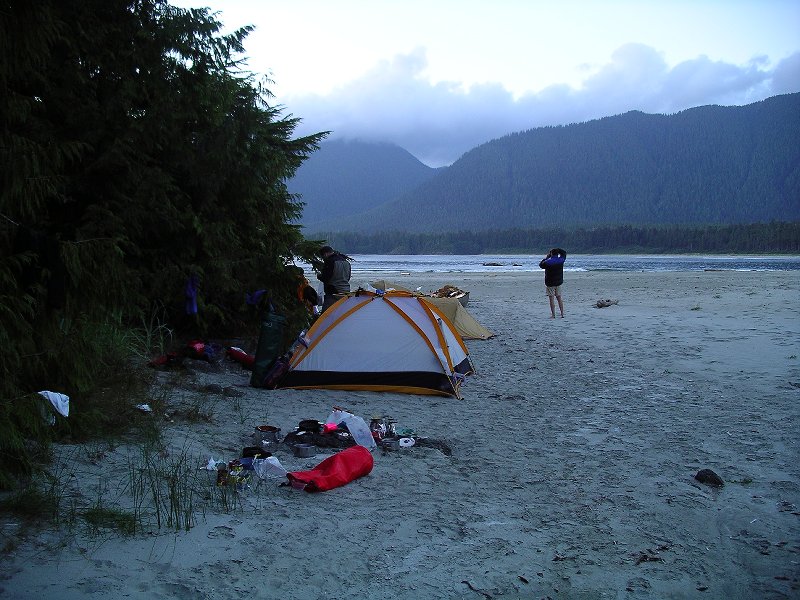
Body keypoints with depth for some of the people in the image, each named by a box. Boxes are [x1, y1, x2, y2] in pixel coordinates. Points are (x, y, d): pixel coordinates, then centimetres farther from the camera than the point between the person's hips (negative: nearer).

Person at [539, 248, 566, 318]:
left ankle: (553, 315, -1)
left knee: (552, 299, 0)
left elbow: (541, 265, 2)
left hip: (550, 283, -5)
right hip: (558, 282, 5)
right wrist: (557, 250, 9)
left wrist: (546, 258, 7)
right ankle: (562, 314, 11)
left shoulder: (548, 262, -17)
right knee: (559, 298, 12)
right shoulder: (561, 260, -4)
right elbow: (564, 253, 17)